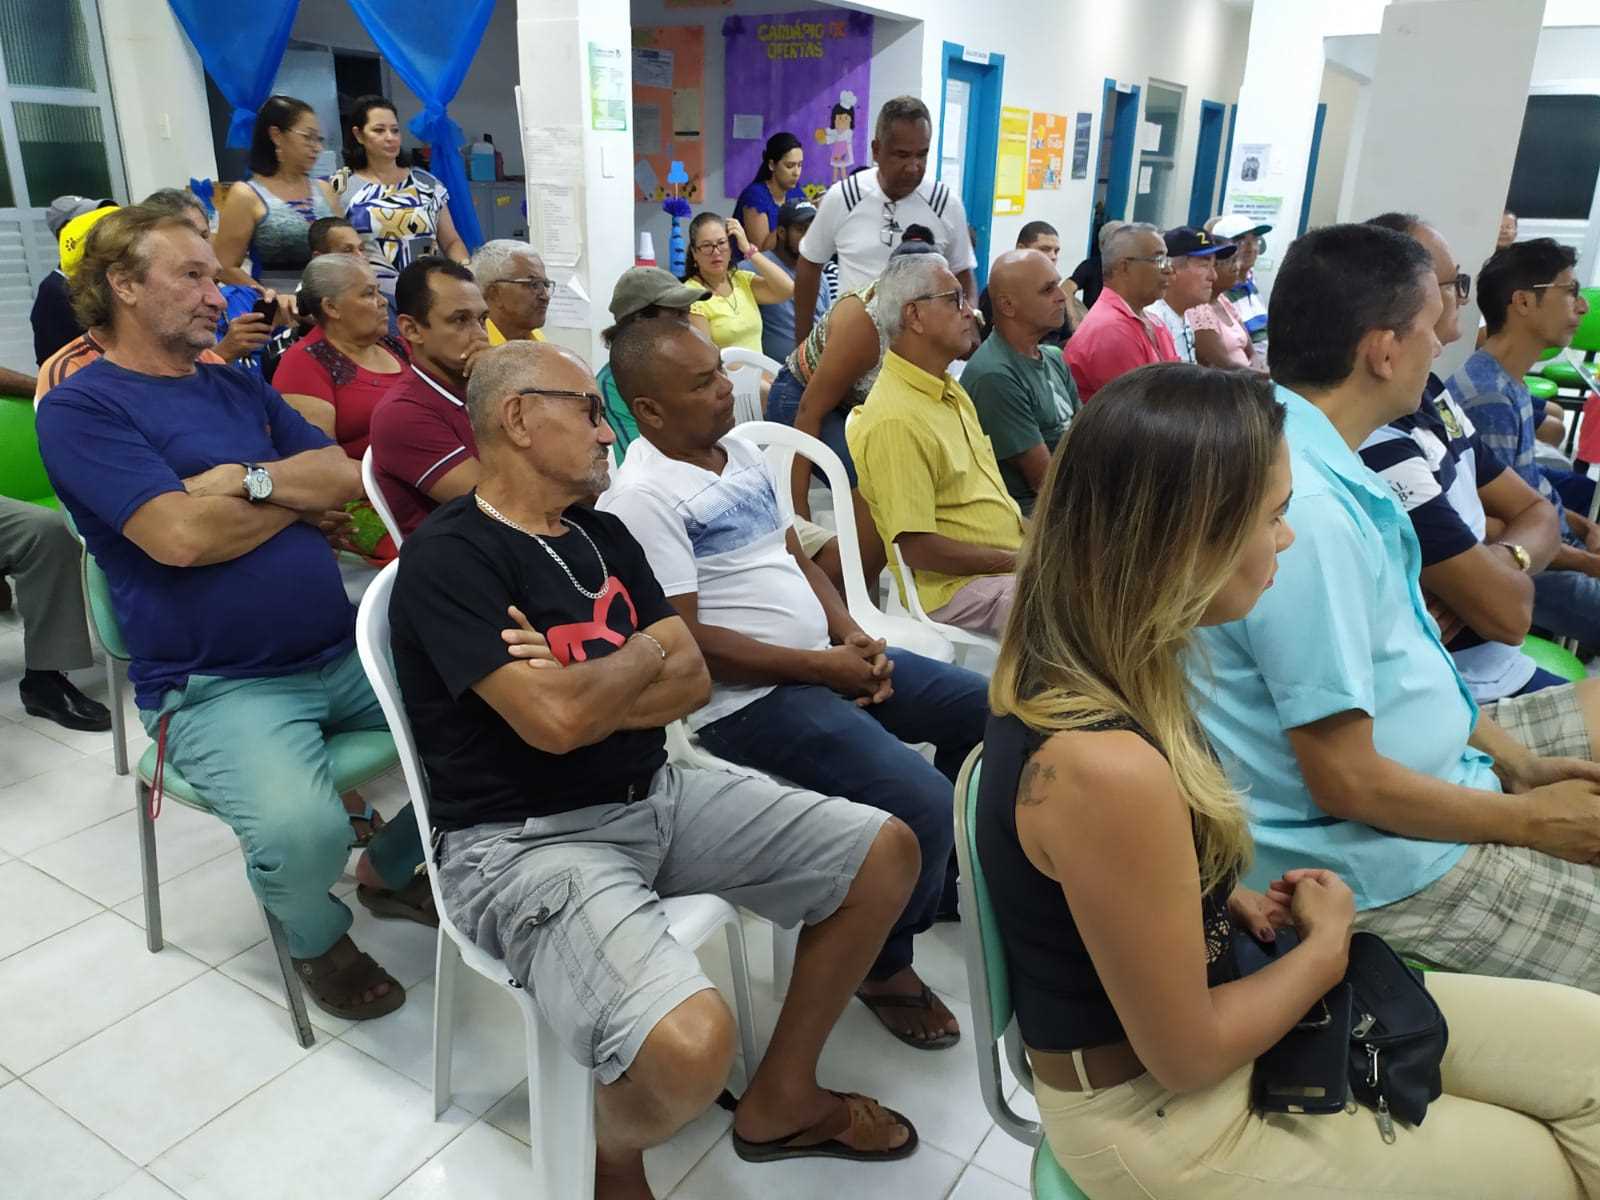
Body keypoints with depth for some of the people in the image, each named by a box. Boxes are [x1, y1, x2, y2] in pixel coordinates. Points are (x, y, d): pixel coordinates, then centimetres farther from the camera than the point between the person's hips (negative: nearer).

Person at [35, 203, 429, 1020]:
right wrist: (298, 495, -1)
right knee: (302, 829, -32)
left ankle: (391, 870, 20)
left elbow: (347, 479, 6)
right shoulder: (81, 409, -3)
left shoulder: (238, 387, 17)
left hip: (345, 651, 7)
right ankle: (317, 939, 7)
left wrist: (245, 480, -11)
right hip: (217, 687, -6)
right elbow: (182, 537, -17)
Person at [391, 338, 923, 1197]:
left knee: (886, 852, 7)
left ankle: (781, 1100, 22)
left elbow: (692, 684, 5)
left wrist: (582, 689, -14)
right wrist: (649, 646, -6)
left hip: (658, 797, 9)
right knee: (690, 1047, -33)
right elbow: (555, 721, -24)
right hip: (526, 842, -8)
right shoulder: (448, 557, -14)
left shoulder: (602, 534, 11)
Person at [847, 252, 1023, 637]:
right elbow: (917, 547, -21)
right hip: (956, 586, -10)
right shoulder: (895, 420, -19)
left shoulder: (951, 392, 15)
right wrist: (1019, 561, -15)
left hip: (1011, 560, 10)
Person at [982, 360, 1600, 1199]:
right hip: (1162, 1115, -8)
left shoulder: (1080, 674, -6)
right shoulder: (1105, 769, -35)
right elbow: (1186, 1054, -22)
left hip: (1201, 993, 8)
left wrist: (1238, 902, -2)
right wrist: (1328, 944, -7)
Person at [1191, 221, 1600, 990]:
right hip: (1389, 856, -9)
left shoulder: (1307, 453, 0)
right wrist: (1531, 821, -11)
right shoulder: (1306, 509, -30)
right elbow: (1349, 784, -26)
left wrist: (1516, 760, 6)